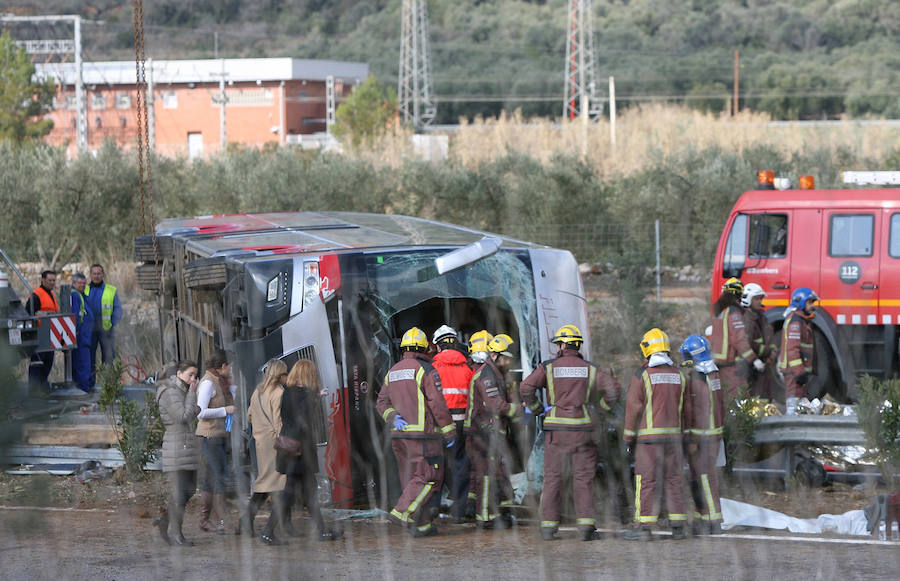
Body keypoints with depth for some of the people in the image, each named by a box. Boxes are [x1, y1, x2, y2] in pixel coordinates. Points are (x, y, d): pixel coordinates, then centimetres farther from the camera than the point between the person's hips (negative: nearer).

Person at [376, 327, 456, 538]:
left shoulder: (393, 372, 14)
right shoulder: (425, 370, -8)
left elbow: (382, 402, 12)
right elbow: (437, 404, -12)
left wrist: (393, 417, -3)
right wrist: (449, 432, -6)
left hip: (399, 434, 7)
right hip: (422, 433, -7)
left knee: (413, 479, 11)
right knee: (429, 478, -6)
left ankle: (422, 525, 10)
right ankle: (402, 512, -20)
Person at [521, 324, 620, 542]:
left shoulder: (549, 367, 0)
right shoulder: (589, 369, 5)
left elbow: (527, 387, -11)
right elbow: (613, 388, -2)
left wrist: (536, 408, 3)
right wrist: (603, 406, 15)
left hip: (556, 428, 0)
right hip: (582, 428, 0)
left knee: (553, 478, 6)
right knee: (583, 478, 2)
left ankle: (548, 526, 5)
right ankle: (586, 525, -7)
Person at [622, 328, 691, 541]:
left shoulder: (642, 375, -8)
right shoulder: (678, 375, 10)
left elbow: (633, 408, -8)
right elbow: (686, 409, 13)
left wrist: (629, 438, -1)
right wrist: (685, 437, 20)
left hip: (649, 436, -5)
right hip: (673, 435, 5)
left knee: (646, 480, -4)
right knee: (673, 478, 9)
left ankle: (643, 526, -6)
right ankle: (678, 525, 8)